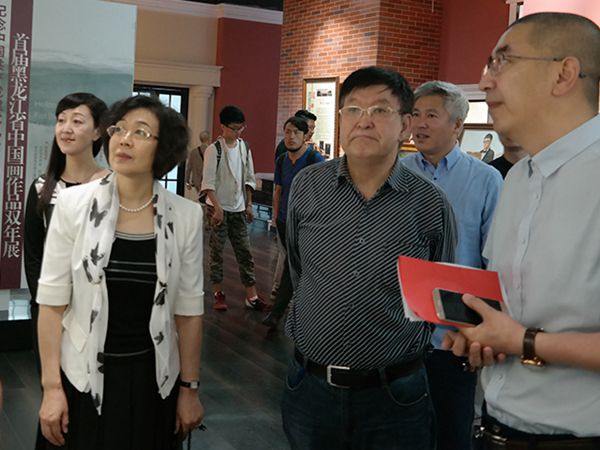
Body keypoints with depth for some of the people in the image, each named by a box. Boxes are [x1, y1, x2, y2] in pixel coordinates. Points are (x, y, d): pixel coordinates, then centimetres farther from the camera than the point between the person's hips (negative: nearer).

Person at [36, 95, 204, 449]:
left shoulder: (186, 215, -6)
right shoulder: (73, 204, -8)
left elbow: (188, 309, 0)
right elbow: (52, 301, -5)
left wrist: (189, 388, 3)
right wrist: (51, 387, -6)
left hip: (153, 378, 1)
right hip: (82, 376, -1)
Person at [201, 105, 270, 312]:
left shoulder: (244, 147, 5)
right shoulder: (214, 149, -11)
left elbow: (249, 178, 11)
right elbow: (208, 182, -14)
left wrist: (248, 205, 8)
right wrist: (217, 207, -21)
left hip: (238, 209, 5)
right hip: (218, 208, -5)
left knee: (244, 251, 5)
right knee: (216, 251, 4)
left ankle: (251, 296, 8)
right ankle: (218, 294, 14)